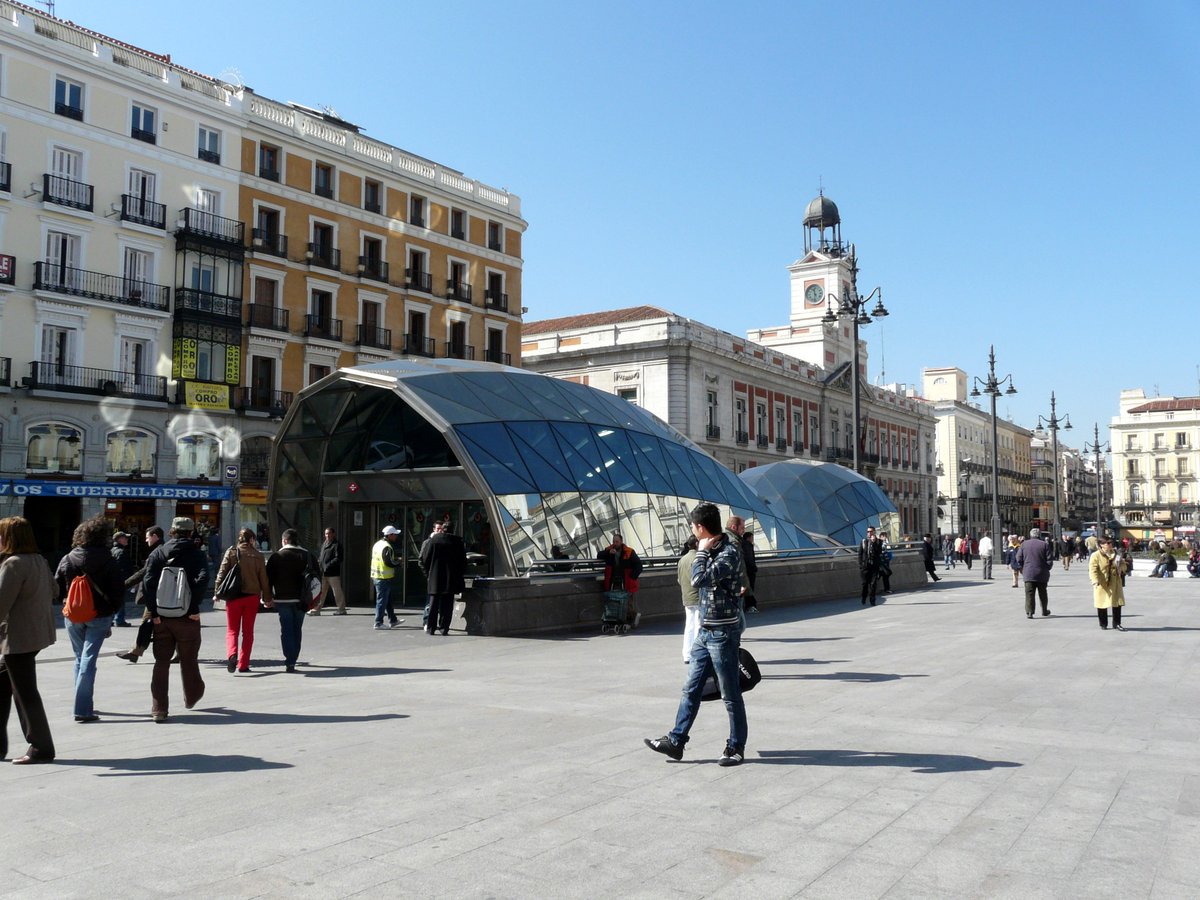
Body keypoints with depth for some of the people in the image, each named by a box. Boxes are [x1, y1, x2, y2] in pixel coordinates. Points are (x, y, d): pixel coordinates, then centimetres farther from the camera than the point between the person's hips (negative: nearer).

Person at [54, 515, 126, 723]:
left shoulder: (67, 560, -1)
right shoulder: (107, 560, -9)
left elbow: (56, 589, 3)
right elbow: (119, 589, -9)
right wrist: (112, 608, 6)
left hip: (73, 616, 3)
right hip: (100, 616, -3)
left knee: (80, 658, 19)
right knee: (89, 659, -2)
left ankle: (83, 705, 27)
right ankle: (82, 709, -8)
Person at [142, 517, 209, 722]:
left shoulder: (158, 553, 6)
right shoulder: (197, 554, -1)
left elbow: (148, 581, -6)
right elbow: (202, 579, -18)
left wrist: (153, 611, -6)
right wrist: (194, 607, -14)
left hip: (161, 617, 2)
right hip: (187, 616, -2)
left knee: (161, 662, 8)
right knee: (188, 660, 15)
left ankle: (159, 709, 3)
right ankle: (192, 697, 32)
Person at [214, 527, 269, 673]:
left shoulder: (231, 552, -1)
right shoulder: (258, 555, 0)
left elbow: (222, 573, -4)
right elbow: (263, 578, 3)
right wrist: (267, 597, 12)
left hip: (234, 596, 0)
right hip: (252, 596, 1)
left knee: (232, 630, 7)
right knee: (248, 631, 11)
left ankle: (231, 655, -20)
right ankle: (243, 664, 10)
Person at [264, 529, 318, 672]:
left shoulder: (276, 556, -2)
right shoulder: (307, 555, 5)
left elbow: (269, 578, -3)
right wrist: (313, 599, 14)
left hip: (282, 599, -2)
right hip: (300, 599, 3)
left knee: (286, 630, 0)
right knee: (297, 630, 14)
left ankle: (289, 661, -9)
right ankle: (293, 659, 21)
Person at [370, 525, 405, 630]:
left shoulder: (378, 544, 13)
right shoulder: (387, 547, -18)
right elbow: (389, 562, -24)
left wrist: (395, 558, 12)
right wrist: (398, 561, -5)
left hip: (375, 575, 10)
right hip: (384, 578, -10)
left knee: (388, 599, 17)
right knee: (382, 600, -3)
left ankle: (393, 620, 25)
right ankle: (378, 623, 1)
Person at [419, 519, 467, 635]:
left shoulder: (432, 541, -4)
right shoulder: (458, 542, -1)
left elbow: (423, 559, -1)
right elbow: (463, 561, 4)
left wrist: (427, 573, 12)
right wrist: (460, 575, 14)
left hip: (435, 578, 0)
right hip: (451, 580, 0)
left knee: (433, 604, 7)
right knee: (447, 604, 6)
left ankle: (431, 628, 8)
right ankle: (444, 628, 4)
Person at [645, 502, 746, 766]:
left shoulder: (729, 553, -19)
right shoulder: (711, 550, 9)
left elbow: (699, 579, -30)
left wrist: (702, 551, -18)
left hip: (723, 633, -9)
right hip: (705, 632, 9)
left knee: (731, 694, 4)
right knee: (691, 689, 12)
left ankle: (736, 747, 16)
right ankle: (675, 741, 18)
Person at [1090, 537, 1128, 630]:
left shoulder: (1116, 554, 9)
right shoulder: (1096, 555, -10)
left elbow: (1123, 564, 17)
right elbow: (1093, 569, -17)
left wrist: (1121, 567, -8)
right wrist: (1095, 581, -32)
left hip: (1115, 584, 4)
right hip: (1102, 585, -4)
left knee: (1117, 603, 4)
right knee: (1102, 603, 5)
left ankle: (1116, 623, 16)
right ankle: (1103, 624, 18)